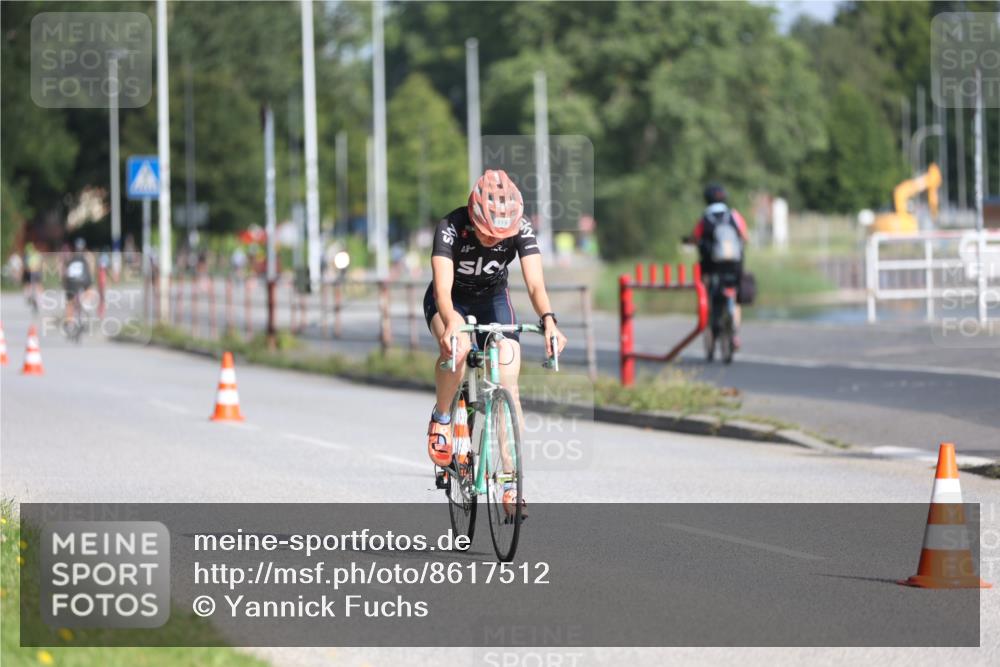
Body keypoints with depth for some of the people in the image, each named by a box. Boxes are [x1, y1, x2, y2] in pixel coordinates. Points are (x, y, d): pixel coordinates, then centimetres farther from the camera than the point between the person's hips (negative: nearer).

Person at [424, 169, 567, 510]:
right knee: (456, 347, -36)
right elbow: (443, 287, -41)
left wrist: (548, 321, -52)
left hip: (493, 299, 2)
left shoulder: (521, 228, -25)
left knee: (508, 385, -13)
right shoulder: (450, 227, -32)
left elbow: (535, 282, -33)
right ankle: (441, 419, -10)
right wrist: (451, 324, -61)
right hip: (450, 301, -2)